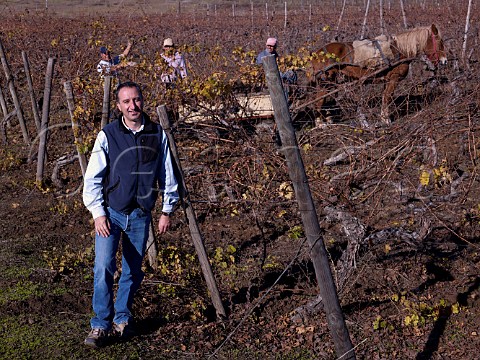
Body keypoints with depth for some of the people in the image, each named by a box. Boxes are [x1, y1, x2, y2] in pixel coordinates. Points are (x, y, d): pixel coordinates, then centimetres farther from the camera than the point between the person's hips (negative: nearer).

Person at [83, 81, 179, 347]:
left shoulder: (157, 135, 0)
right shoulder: (107, 135, -6)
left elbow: (167, 175, 9)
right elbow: (92, 178, -3)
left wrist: (167, 210, 8)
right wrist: (98, 213, -10)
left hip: (140, 215, 2)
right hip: (110, 213, -2)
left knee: (133, 271, 10)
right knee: (103, 267, -13)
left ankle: (122, 318, 28)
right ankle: (100, 325, -1)